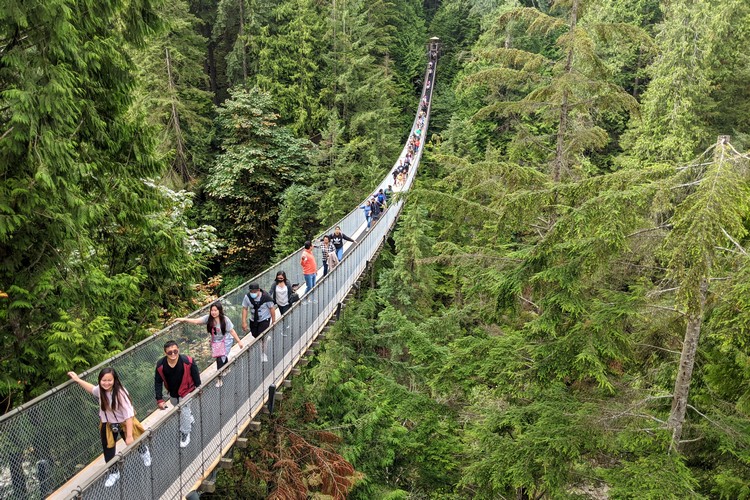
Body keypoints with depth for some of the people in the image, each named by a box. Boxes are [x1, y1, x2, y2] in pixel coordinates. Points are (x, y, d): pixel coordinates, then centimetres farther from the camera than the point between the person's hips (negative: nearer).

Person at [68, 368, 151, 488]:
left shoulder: (120, 393, -35)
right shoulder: (100, 390, -18)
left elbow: (129, 415, -33)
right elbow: (92, 389, 11)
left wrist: (129, 435, -33)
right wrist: (78, 380, 11)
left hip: (124, 423, -4)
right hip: (108, 425, 4)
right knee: (108, 450, 11)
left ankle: (144, 451, 52)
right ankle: (114, 473, 38)